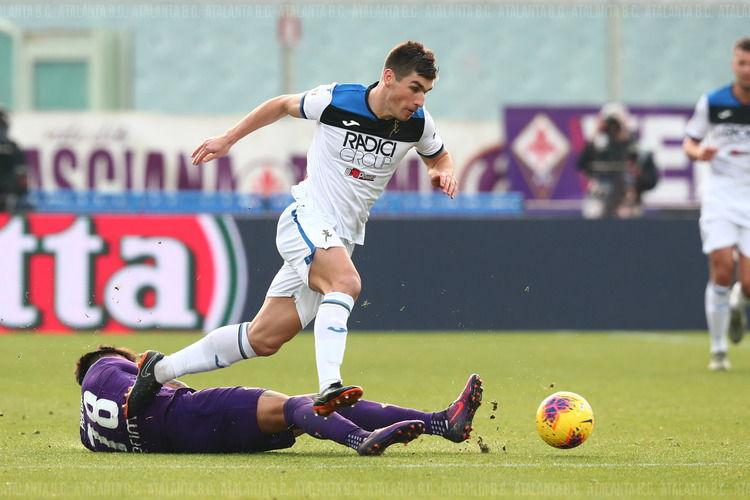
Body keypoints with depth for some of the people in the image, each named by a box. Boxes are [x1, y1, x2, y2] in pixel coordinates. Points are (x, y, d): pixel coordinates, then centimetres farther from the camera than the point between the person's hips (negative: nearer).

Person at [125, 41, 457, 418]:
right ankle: (329, 387, -48)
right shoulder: (335, 100, -11)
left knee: (264, 338, 3)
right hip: (306, 219, -5)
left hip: (341, 240, 5)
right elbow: (282, 106, 10)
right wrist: (228, 139, 15)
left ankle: (160, 369, 15)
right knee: (346, 282, -36)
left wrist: (443, 173, -3)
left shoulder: (418, 123, -1)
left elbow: (438, 158, 21)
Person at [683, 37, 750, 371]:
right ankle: (718, 350, -1)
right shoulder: (712, 102, 0)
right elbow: (689, 141, 11)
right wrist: (698, 152, -12)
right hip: (720, 192, 0)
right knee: (721, 270, -15)